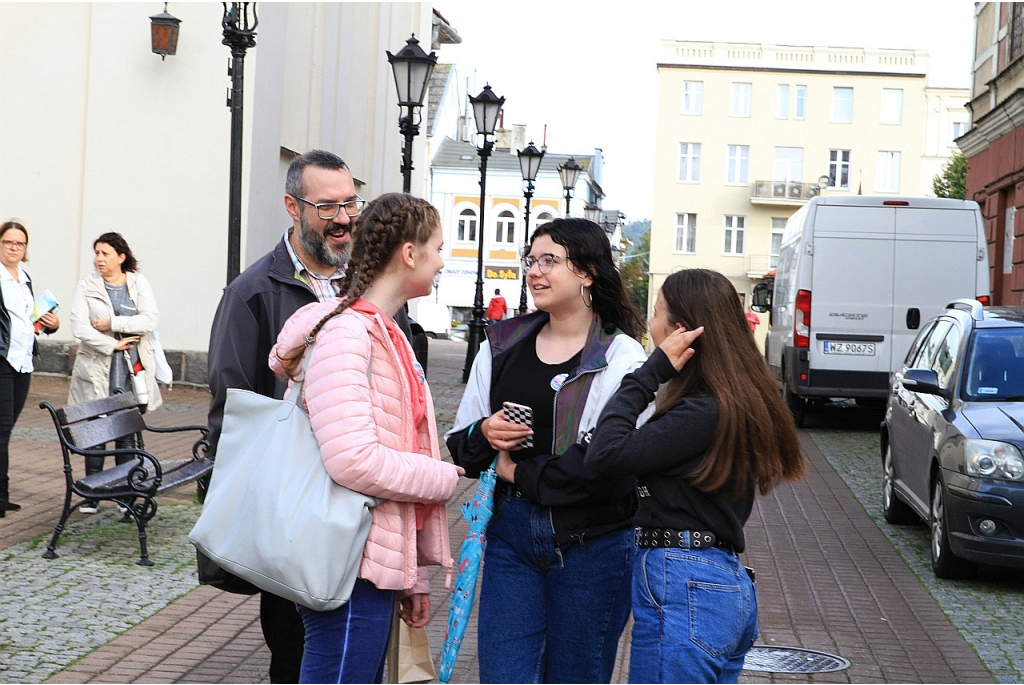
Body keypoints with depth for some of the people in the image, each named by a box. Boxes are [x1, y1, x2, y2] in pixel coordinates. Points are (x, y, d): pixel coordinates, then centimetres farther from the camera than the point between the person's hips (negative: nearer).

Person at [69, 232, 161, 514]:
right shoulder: (87, 285, 4)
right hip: (97, 368, 0)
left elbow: (151, 320, -8)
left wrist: (113, 324, -13)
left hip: (133, 368, 0)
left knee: (127, 432, 2)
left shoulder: (139, 283, 5)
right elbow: (79, 327, -6)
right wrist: (112, 344, -11)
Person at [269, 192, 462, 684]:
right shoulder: (345, 331, -14)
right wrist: (444, 478, -10)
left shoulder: (386, 334, 17)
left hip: (379, 565, 10)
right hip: (351, 568, -10)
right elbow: (353, 460, -26)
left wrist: (412, 576, 19)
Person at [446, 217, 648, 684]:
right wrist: (484, 434, -11)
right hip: (510, 536, 4)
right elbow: (459, 446, 12)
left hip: (591, 544, -4)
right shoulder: (502, 346, 9)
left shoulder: (621, 357, -8)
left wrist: (521, 473, -11)